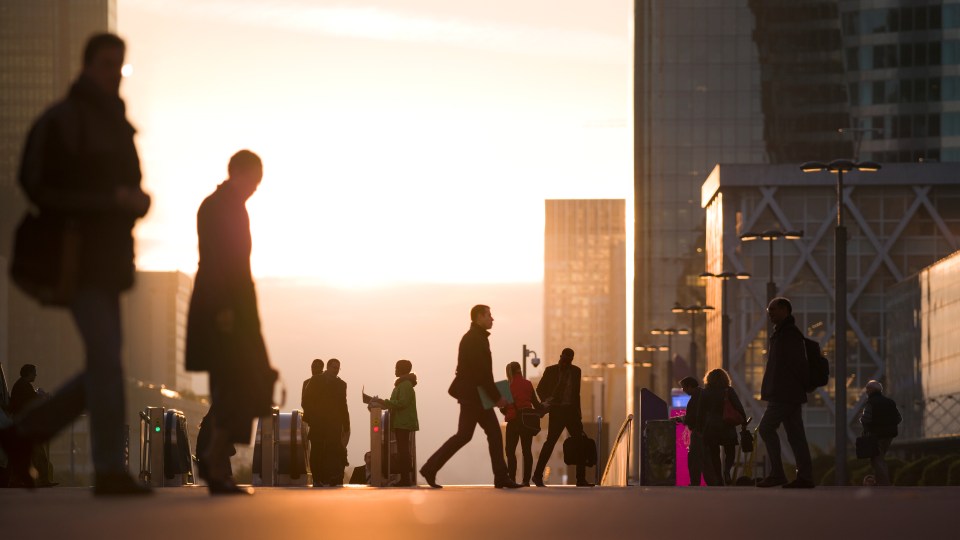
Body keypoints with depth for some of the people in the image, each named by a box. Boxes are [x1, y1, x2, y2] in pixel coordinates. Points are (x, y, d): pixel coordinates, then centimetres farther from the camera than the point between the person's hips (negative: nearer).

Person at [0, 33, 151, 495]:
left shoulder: (116, 126, 19)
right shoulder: (61, 121, -6)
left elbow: (129, 188, 26)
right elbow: (41, 187, -15)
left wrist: (136, 200, 0)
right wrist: (114, 197, -19)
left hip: (109, 262, 9)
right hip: (78, 260, -9)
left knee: (103, 367, 7)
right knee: (105, 357, -16)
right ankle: (109, 469, -16)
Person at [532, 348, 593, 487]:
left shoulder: (575, 371, 11)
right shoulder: (551, 370, 1)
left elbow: (576, 393, 15)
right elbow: (540, 389, 6)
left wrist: (578, 413, 12)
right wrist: (548, 401, -10)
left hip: (571, 411, 5)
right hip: (557, 411, -5)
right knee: (550, 441, -11)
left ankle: (581, 479, 6)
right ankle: (538, 475, -7)